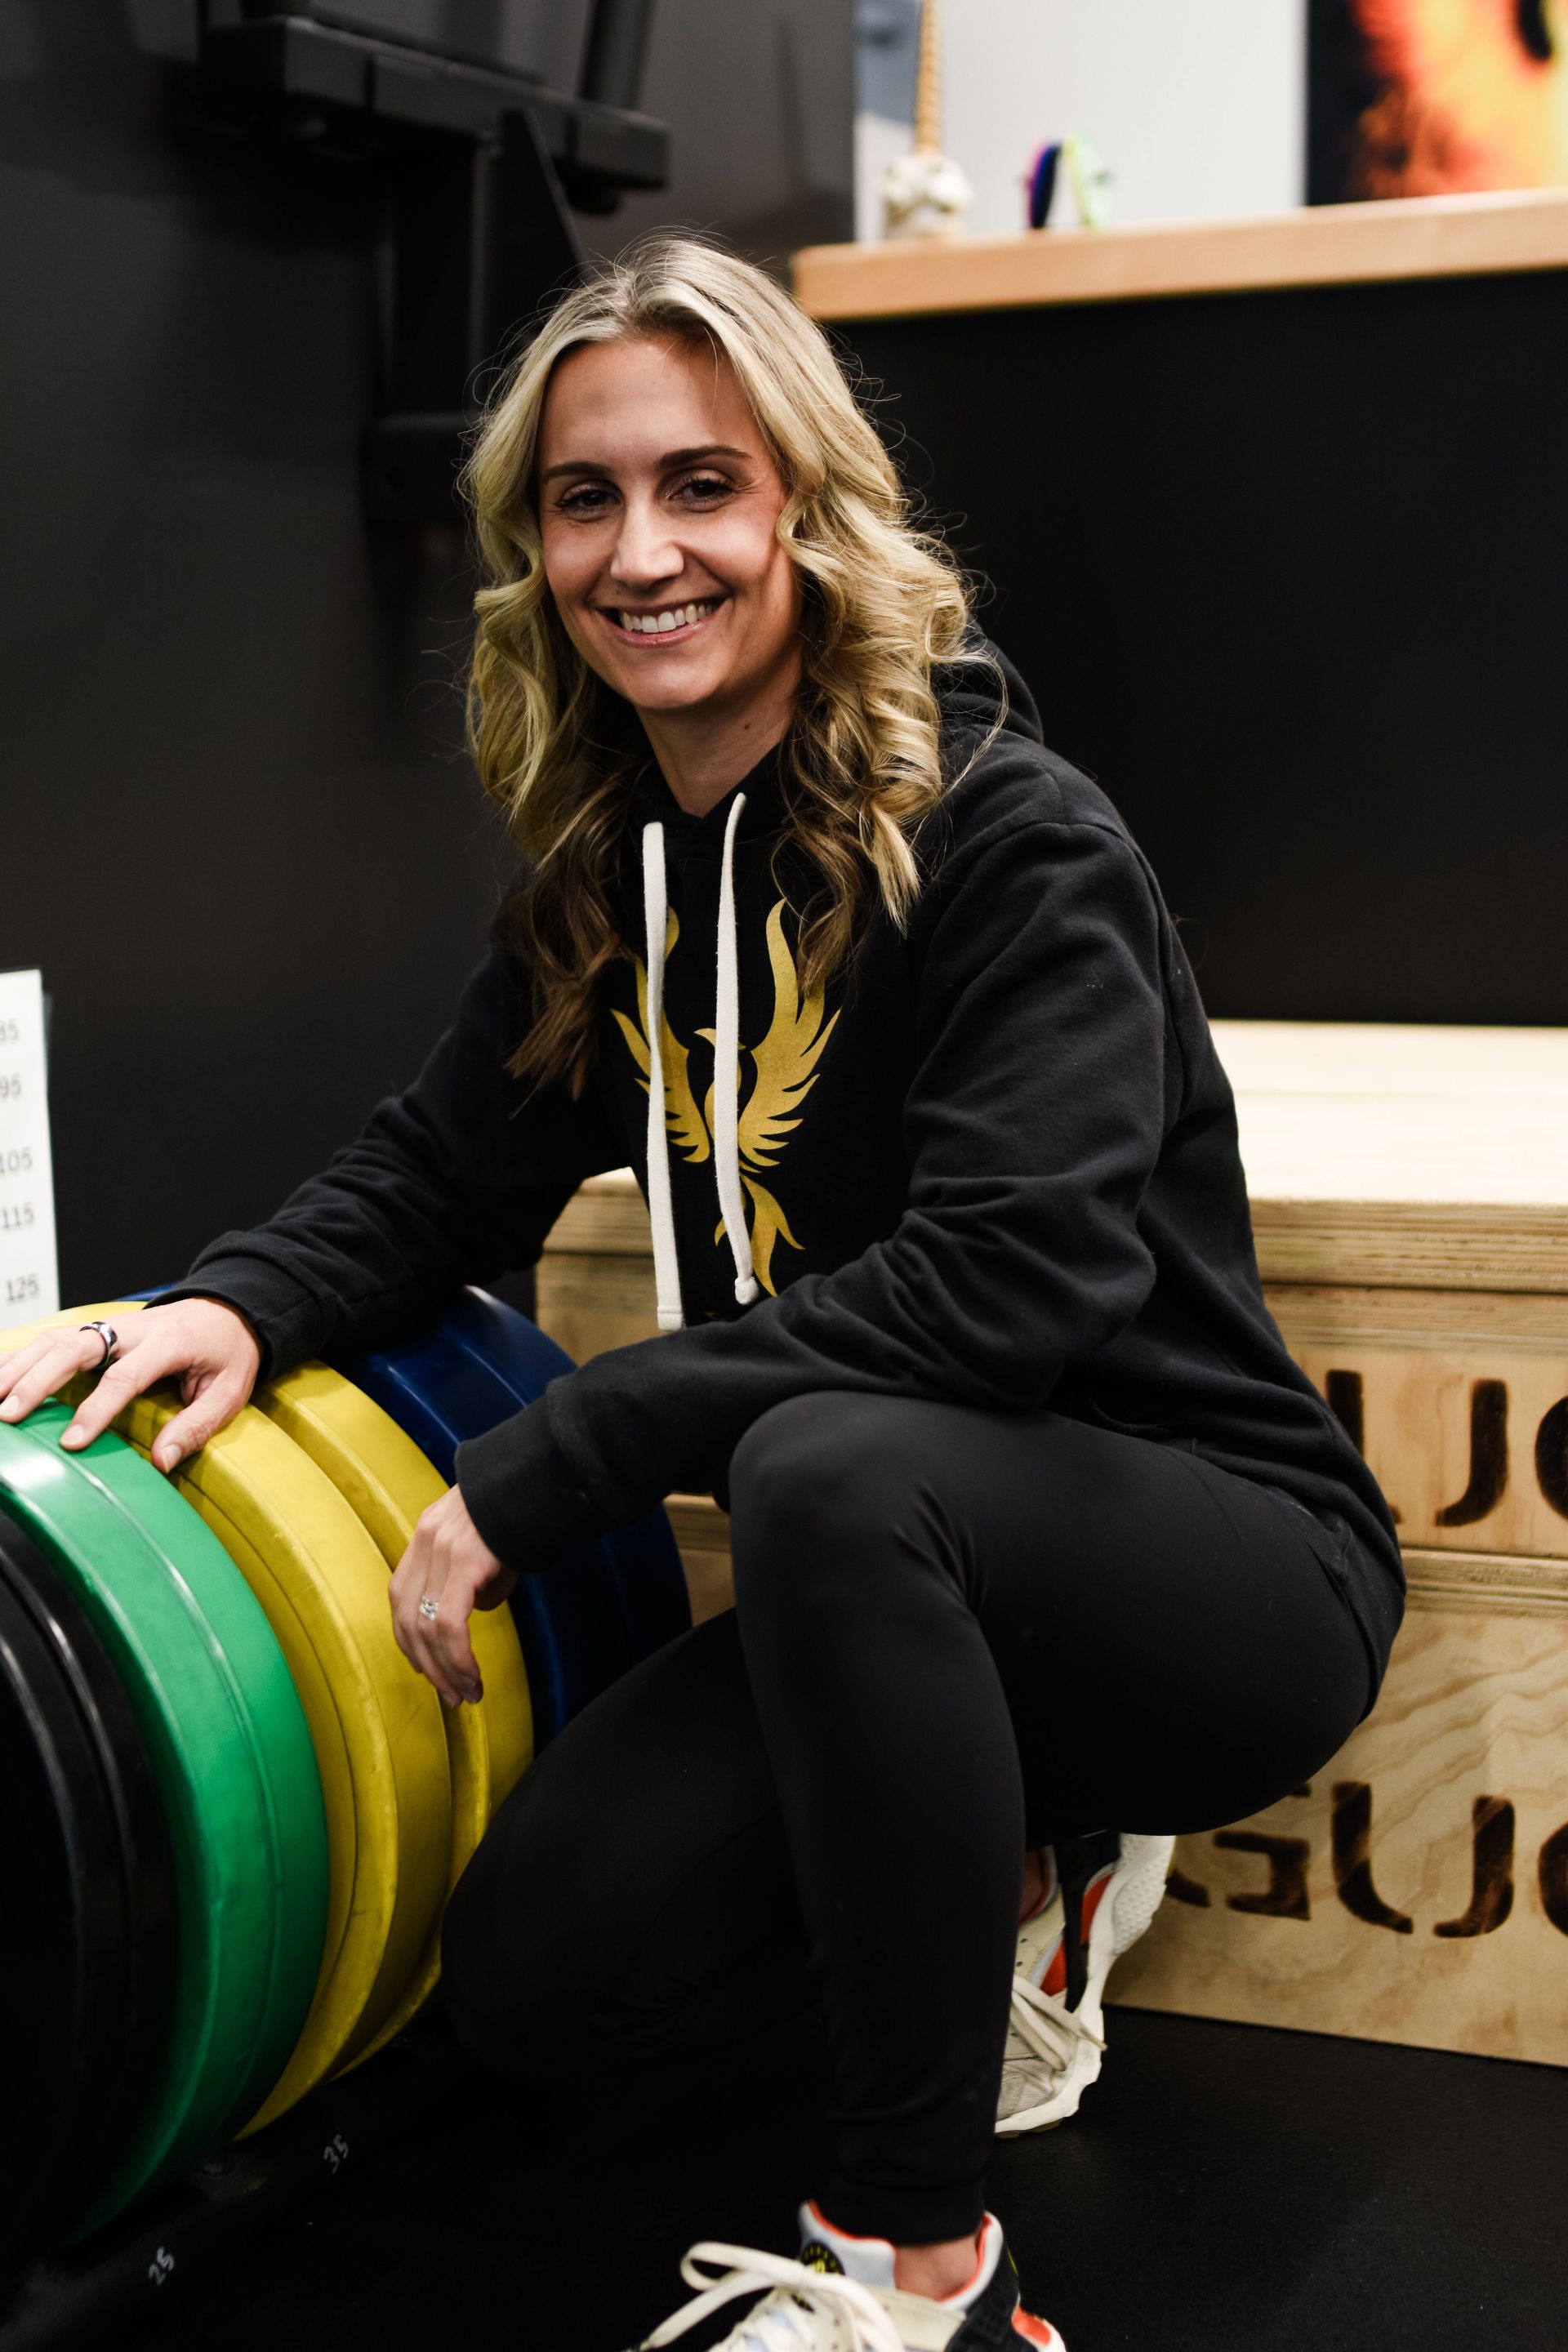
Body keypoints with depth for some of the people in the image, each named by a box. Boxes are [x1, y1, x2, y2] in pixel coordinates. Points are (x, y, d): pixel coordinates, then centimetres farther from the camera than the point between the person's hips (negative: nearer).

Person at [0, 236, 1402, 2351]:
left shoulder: (1011, 837, -19)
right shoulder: (614, 866, 3)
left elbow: (1019, 1278, -30)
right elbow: (450, 1164, 8)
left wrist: (545, 1467, -28)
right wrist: (241, 1305, -15)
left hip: (1222, 1554, -6)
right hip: (908, 1602, 7)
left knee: (829, 1463, -37)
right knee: (548, 1980, -9)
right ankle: (1018, 1893, 18)